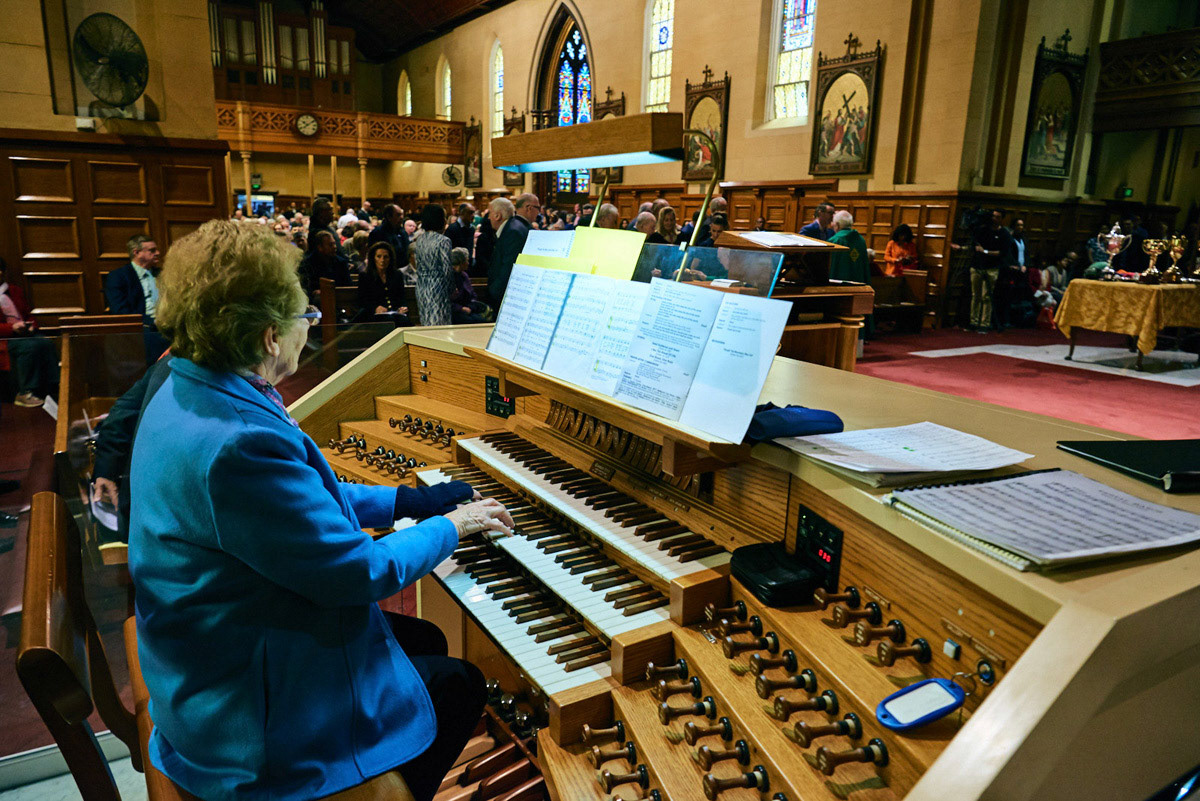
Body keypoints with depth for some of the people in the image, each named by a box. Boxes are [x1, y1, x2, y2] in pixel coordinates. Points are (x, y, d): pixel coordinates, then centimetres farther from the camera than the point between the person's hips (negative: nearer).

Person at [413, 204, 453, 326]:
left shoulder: (419, 240, 7)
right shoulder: (443, 241, -14)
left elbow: (419, 267, 12)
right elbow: (447, 270, -13)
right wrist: (452, 288, 1)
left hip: (421, 289, 7)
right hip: (437, 289, -7)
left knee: (426, 324, 13)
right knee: (439, 326, -2)